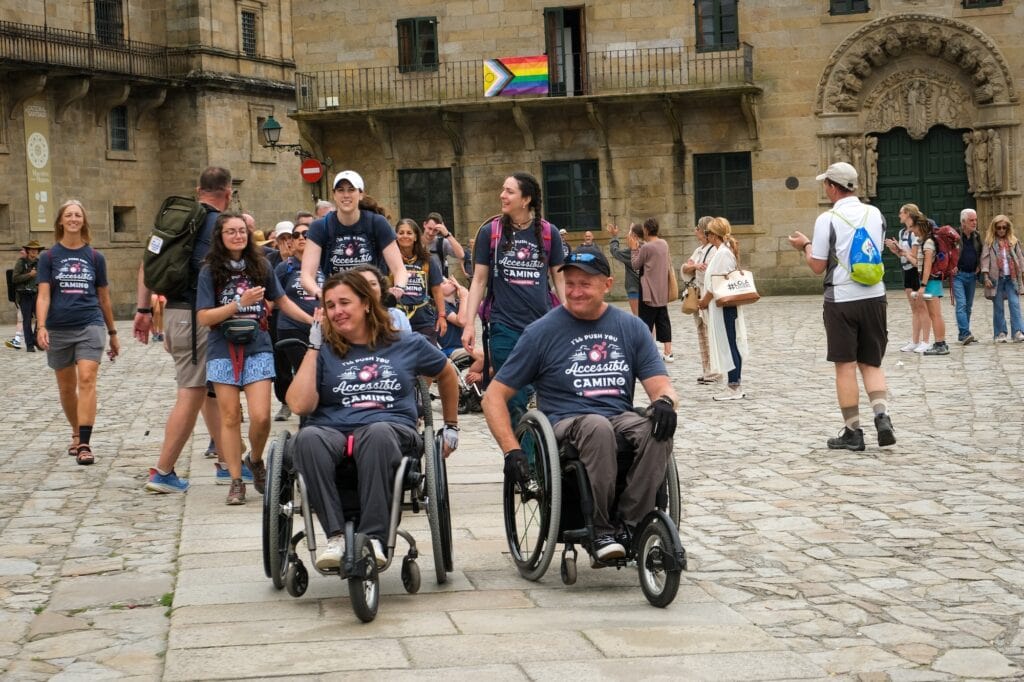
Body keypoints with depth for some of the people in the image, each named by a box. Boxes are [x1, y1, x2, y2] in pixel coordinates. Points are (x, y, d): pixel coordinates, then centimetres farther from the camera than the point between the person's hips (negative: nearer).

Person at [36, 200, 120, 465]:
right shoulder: (49, 257, 3)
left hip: (90, 326, -1)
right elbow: (43, 295, -4)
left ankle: (84, 444, -20)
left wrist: (113, 333, 15)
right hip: (59, 330, 1)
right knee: (66, 388, 12)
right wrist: (41, 326, -19)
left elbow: (104, 298, 12)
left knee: (87, 380, -16)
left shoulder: (95, 257, 6)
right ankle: (76, 433, 32)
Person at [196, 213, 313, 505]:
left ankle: (256, 460, 20)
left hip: (257, 348, 1)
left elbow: (281, 300, 18)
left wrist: (313, 320, 11)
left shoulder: (261, 266, 6)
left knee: (261, 417, -10)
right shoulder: (210, 271, 0)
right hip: (223, 350, -1)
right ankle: (236, 481, 11)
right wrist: (240, 303, -15)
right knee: (230, 416, 2)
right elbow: (203, 317, -6)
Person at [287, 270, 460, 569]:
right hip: (332, 431, 1)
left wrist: (451, 427, 36)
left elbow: (447, 375, 33)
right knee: (308, 438, -37)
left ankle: (373, 536, -41)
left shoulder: (407, 345, 16)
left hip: (392, 430, -1)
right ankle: (335, 537, -38)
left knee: (378, 432, -40)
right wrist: (313, 347, 5)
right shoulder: (325, 351, 15)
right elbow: (300, 405, 0)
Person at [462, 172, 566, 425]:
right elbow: (479, 281, 6)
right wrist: (469, 324, 0)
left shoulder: (549, 233, 4)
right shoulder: (489, 232, 3)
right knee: (513, 403, -2)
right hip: (504, 328, -1)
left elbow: (560, 280, 10)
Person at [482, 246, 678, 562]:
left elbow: (660, 384, 6)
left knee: (657, 430, -32)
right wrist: (512, 451, -12)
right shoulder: (543, 331, 3)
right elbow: (494, 396, 2)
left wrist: (664, 401, -20)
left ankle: (628, 526, -24)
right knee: (598, 426, -38)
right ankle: (600, 529, -25)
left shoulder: (631, 327, 12)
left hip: (621, 419, 3)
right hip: (566, 422, -3)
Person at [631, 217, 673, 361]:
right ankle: (668, 353, 9)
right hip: (663, 292, 7)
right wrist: (640, 245, 16)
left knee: (646, 323, -1)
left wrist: (634, 249, 4)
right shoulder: (664, 244, 5)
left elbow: (635, 265, -7)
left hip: (649, 293, -7)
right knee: (663, 321, 10)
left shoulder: (646, 248, -16)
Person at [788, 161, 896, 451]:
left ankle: (852, 432, 6)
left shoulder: (827, 220, -10)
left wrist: (805, 245, 12)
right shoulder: (875, 214, 5)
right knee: (871, 363, 13)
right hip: (874, 297, 4)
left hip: (841, 299, -4)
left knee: (845, 366, 3)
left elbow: (817, 266, -7)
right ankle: (882, 416, -7)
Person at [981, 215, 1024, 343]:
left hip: (1011, 278, 1)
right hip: (997, 278, -1)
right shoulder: (990, 242, 4)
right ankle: (1000, 333, 8)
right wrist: (986, 277, -9)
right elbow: (985, 259, -1)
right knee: (998, 307, 3)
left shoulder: (1013, 241, 11)